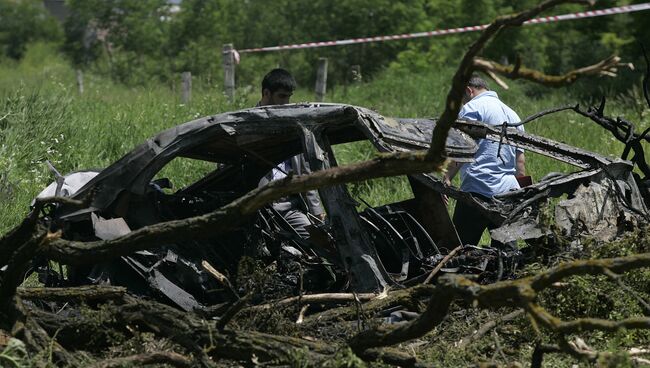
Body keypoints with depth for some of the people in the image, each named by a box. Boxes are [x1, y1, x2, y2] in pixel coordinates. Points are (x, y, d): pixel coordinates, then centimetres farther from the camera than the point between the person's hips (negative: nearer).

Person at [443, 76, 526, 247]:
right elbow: (520, 160, 21)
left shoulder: (472, 108, 0)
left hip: (479, 189, -7)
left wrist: (447, 177, -14)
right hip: (509, 191, 7)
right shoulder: (512, 114, 23)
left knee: (461, 247, -6)